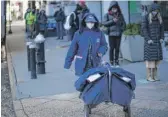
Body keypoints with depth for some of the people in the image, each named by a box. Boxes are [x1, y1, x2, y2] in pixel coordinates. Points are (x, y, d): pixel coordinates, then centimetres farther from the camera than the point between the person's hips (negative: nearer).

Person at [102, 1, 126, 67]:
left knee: (117, 48, 4)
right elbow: (104, 23, -5)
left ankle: (116, 61, 14)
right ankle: (111, 62, 4)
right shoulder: (107, 15, 3)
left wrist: (122, 29, -1)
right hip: (111, 34, -2)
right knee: (112, 48, -3)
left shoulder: (120, 15, 11)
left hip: (118, 34, 3)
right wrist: (112, 21, -13)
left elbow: (123, 23, 16)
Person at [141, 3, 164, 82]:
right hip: (149, 41, -5)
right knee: (150, 58, -7)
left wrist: (162, 38, 1)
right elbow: (144, 29, -12)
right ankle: (148, 76, -1)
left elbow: (161, 28, 13)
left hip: (157, 41, 6)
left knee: (157, 57, 4)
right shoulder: (146, 17, -7)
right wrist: (148, 39, -19)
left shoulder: (159, 18, 9)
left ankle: (154, 75, 12)